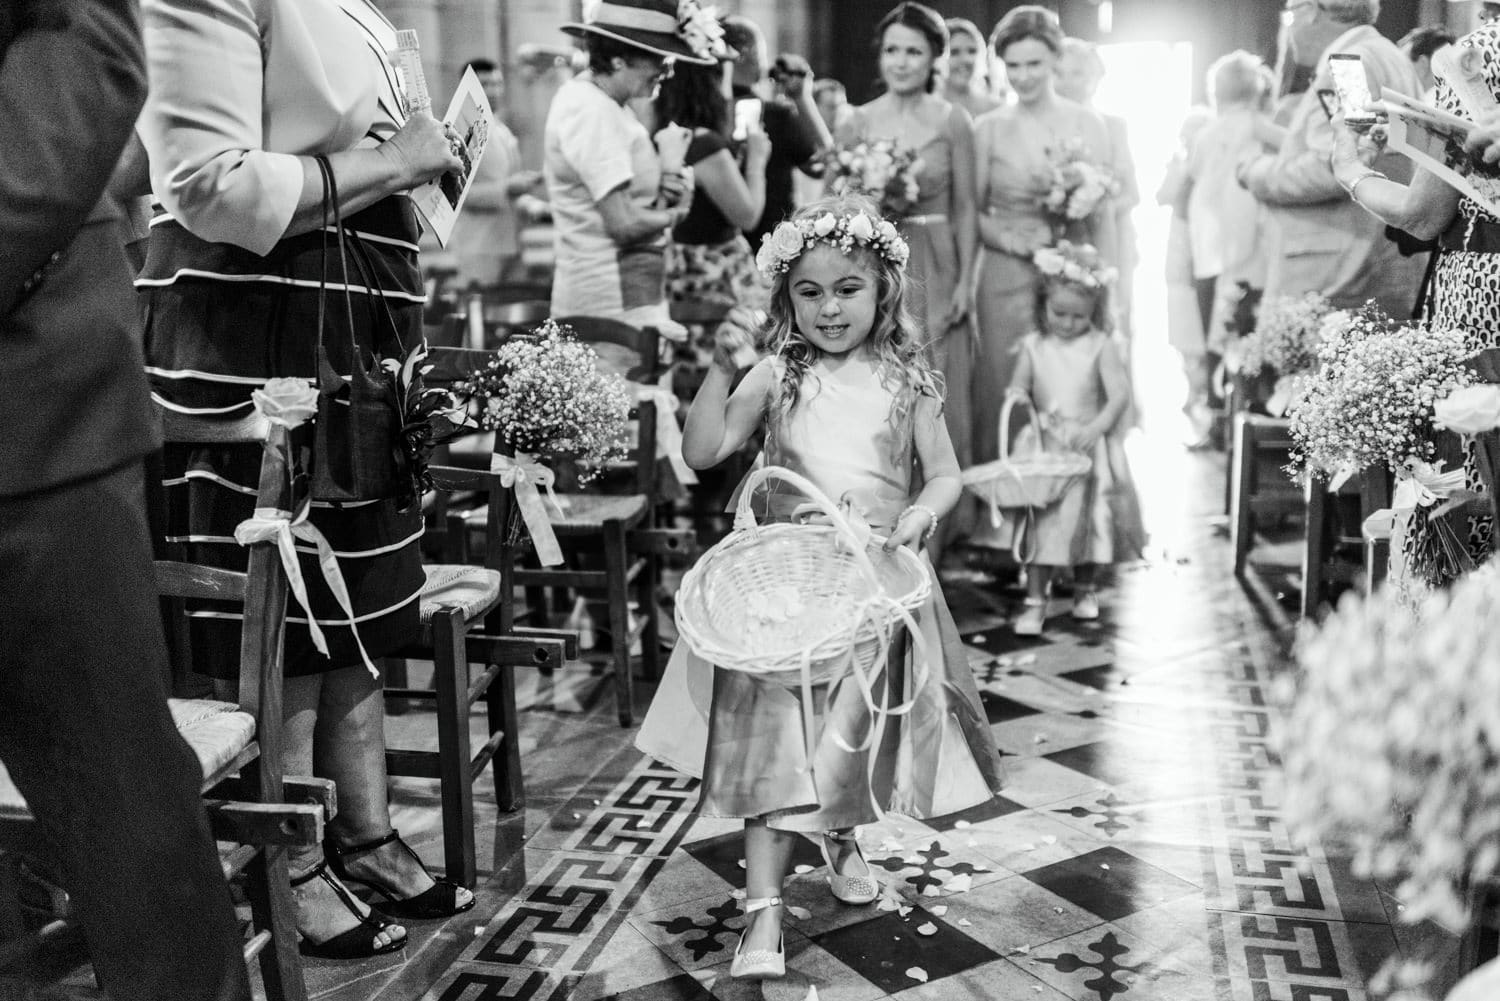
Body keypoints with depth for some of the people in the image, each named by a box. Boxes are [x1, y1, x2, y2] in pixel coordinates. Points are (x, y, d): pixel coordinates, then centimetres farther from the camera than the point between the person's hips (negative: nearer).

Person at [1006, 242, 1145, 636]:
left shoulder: (1100, 346, -5)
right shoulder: (1033, 346, 2)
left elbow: (1119, 395, -9)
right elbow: (1017, 388, 4)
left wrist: (1095, 429, -21)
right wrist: (1017, 398, -20)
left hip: (1090, 447, 0)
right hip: (1045, 446, 0)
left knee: (1088, 517, 8)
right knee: (1042, 520, -6)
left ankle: (1085, 588, 29)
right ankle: (1035, 600, -4)